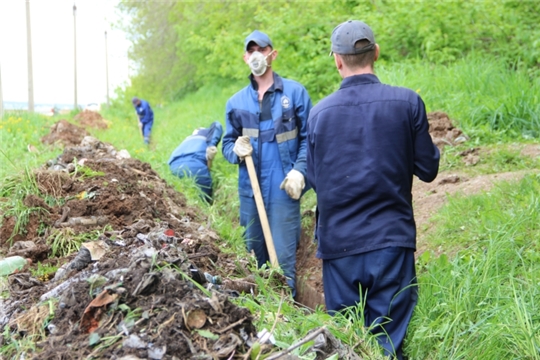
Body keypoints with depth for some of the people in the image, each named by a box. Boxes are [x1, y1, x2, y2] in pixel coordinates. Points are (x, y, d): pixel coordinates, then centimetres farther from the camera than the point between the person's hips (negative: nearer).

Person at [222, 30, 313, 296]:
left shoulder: (295, 92, -1)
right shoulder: (236, 102, 9)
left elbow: (309, 137, 0)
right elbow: (227, 144, 13)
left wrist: (299, 170, -13)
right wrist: (236, 150, -10)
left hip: (283, 190, -4)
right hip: (249, 191, 4)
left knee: (283, 258, -3)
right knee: (253, 257, 13)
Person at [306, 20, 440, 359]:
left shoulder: (319, 112, 0)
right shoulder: (407, 101, -6)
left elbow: (315, 179, 9)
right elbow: (428, 169, 1)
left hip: (339, 243, 2)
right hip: (392, 239, -1)